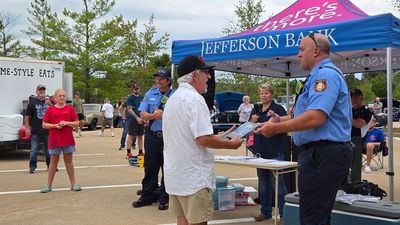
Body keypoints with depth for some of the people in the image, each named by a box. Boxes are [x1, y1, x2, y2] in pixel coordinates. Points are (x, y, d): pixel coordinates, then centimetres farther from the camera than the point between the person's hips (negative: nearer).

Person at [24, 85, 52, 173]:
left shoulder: (48, 102, 8)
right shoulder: (32, 103, 0)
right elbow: (27, 117, 0)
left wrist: (50, 104, -10)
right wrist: (27, 128, -7)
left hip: (47, 130, 3)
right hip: (35, 131, -3)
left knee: (48, 149, 12)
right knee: (34, 149, -1)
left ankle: (50, 165, 23)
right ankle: (32, 166, 7)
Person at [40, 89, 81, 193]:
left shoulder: (70, 109, 5)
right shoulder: (50, 109, 3)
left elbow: (76, 123, 4)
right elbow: (44, 125, 2)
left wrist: (67, 123, -13)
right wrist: (55, 125, -14)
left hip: (68, 139, 1)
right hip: (54, 140, 0)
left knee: (69, 161, 8)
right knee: (53, 162, 5)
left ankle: (73, 184, 14)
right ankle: (48, 185, 13)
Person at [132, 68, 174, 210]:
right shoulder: (150, 93, 8)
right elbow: (143, 114, 3)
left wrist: (163, 115, -21)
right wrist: (152, 115, -16)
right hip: (152, 134, 4)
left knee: (167, 168, 4)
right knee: (150, 166, 10)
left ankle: (164, 198, 16)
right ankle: (147, 196, 22)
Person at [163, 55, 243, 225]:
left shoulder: (173, 98, 13)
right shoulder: (194, 99, -16)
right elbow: (203, 139, -22)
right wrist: (231, 144, -8)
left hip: (175, 173, 9)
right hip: (193, 176, -9)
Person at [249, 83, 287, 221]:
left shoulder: (278, 109, -4)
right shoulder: (256, 110, 14)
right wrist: (252, 121, -2)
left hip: (275, 151, -6)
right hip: (260, 151, 6)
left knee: (277, 183, -3)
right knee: (263, 183, 13)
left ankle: (284, 213, 7)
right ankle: (266, 211, 25)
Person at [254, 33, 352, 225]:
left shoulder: (325, 74, -15)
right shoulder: (319, 75, 20)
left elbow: (315, 117, -27)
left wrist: (277, 129, -19)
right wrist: (282, 120, 13)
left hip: (323, 154, -11)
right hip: (319, 153, 11)